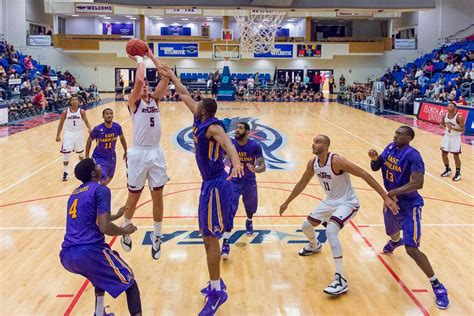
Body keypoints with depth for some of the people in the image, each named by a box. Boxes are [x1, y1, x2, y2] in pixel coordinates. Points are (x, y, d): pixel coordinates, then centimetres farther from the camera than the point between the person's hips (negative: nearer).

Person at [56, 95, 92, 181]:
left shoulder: (81, 111, -6)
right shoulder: (65, 112, -6)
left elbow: (86, 122, -4)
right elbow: (61, 124, 3)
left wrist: (89, 129, -25)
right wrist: (58, 135, 2)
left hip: (79, 133, 1)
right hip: (69, 134, -1)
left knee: (81, 152, 19)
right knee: (66, 154, -5)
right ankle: (66, 172, 7)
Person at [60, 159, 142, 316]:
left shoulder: (75, 193, 22)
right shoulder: (101, 190, -3)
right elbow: (104, 228, -14)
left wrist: (116, 216, 49)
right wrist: (125, 230, 5)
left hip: (66, 256, 8)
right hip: (88, 252, -8)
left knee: (101, 271, 38)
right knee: (129, 282, 9)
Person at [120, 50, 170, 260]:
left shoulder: (155, 99, 8)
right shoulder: (133, 102, -5)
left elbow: (166, 78, -2)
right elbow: (139, 80, -22)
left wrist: (151, 56, 0)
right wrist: (139, 60, -7)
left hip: (156, 153, 4)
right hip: (138, 154, -4)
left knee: (158, 197, 9)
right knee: (133, 197, 10)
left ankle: (156, 238, 23)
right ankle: (125, 231, 34)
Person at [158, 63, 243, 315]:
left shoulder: (213, 127, -19)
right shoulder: (200, 119, 8)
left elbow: (228, 144, -40)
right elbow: (185, 95, 21)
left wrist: (236, 162, -59)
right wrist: (171, 76, 27)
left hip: (216, 185, -10)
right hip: (209, 182, 10)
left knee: (210, 238, -5)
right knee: (206, 235, 15)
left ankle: (217, 293, 5)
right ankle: (216, 283, 28)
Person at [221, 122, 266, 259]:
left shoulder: (255, 146, -18)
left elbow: (263, 166, -18)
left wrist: (256, 169, -39)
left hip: (249, 182, 1)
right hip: (234, 181, -1)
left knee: (250, 206, 23)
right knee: (229, 209, -16)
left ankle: (249, 222, 59)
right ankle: (226, 242, -17)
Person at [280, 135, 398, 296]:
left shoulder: (337, 161, -28)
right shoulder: (312, 163, -5)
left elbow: (364, 175, -28)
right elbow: (302, 183, 12)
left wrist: (386, 197, -33)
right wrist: (287, 202, 20)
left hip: (347, 203, -8)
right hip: (330, 201, 8)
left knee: (330, 230, -31)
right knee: (306, 225, 15)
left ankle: (341, 280, -26)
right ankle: (314, 246, 54)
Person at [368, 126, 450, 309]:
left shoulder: (413, 155, -25)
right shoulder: (390, 148, -2)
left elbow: (418, 183, -35)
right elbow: (375, 168, 6)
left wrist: (394, 192, -36)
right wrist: (374, 158, -16)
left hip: (409, 206, -7)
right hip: (392, 202, 8)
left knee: (411, 249, -18)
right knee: (392, 233, 34)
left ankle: (437, 286, -2)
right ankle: (395, 242, 73)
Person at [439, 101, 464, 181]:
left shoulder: (459, 117, -20)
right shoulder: (445, 115, -2)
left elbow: (462, 129, -20)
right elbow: (441, 123, 14)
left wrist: (452, 128, -33)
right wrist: (443, 126, -10)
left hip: (455, 138, -6)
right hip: (447, 136, 6)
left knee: (456, 156, -2)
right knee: (443, 154, 10)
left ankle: (458, 173, 12)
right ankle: (448, 170, 30)